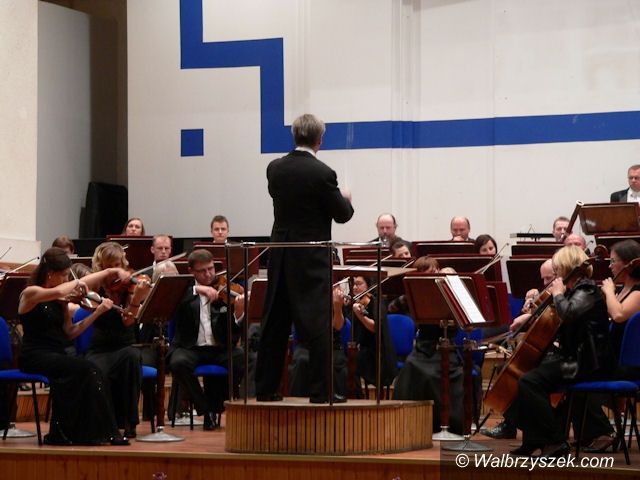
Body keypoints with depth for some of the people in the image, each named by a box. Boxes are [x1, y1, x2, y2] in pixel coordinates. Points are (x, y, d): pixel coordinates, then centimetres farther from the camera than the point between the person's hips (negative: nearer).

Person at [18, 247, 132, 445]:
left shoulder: (60, 300, 14)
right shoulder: (31, 293, -8)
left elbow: (70, 332, 11)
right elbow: (56, 292, -30)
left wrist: (98, 312, 4)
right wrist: (77, 283, -13)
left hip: (57, 355, 7)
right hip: (35, 356, -7)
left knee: (89, 371, -22)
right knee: (85, 369, -27)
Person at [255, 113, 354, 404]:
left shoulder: (275, 169, 1)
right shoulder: (322, 174, -14)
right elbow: (342, 215, -7)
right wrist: (346, 200, 16)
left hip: (280, 255, 5)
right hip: (312, 259, -5)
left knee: (275, 322, 11)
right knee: (318, 323, -2)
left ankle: (265, 388, 15)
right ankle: (321, 390, -4)